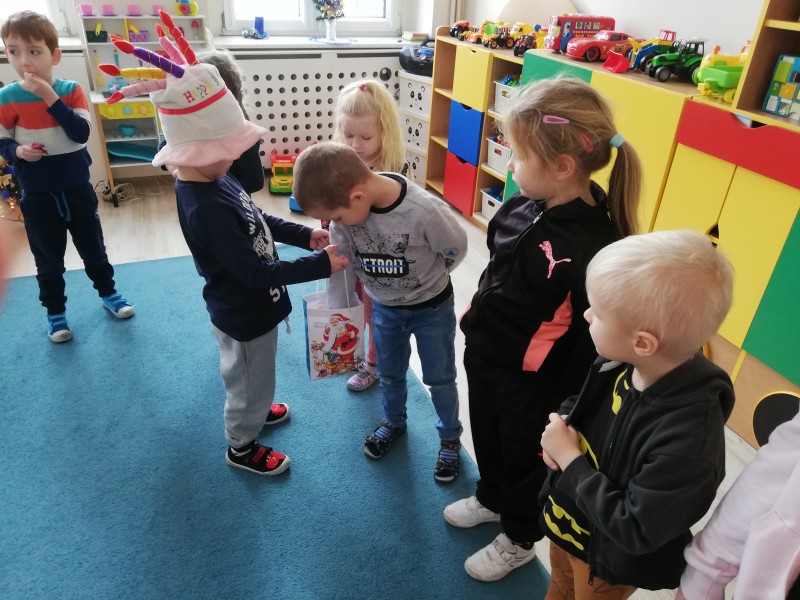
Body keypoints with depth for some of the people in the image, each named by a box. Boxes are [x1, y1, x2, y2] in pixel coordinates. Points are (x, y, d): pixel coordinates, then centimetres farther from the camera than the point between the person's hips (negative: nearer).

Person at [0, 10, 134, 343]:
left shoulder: (71, 90, -7)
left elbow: (82, 133, -20)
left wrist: (51, 99, -27)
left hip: (78, 189, 1)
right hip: (37, 197, -1)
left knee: (93, 248, 17)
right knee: (48, 260, 11)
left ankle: (108, 294, 36)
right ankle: (55, 313, 27)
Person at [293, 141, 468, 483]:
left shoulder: (424, 211, -36)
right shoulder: (347, 204, -22)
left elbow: (456, 249, -17)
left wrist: (425, 280, -3)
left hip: (432, 309, -4)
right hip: (384, 308, 4)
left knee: (439, 379, 15)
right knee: (390, 374, 23)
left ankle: (450, 438, 40)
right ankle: (394, 422, 52)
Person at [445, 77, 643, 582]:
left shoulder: (596, 250, -32)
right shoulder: (524, 206, -8)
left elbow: (594, 341, -24)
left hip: (532, 383, -7)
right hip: (484, 356, 7)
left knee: (525, 458, 19)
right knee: (487, 437, 29)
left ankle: (519, 540, 48)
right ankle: (490, 499, 59)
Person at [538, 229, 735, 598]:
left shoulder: (688, 439, -39)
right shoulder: (620, 365, -19)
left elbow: (635, 531, -32)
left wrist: (570, 459, -28)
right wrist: (561, 425, -17)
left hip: (608, 558, -5)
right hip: (565, 519, 5)